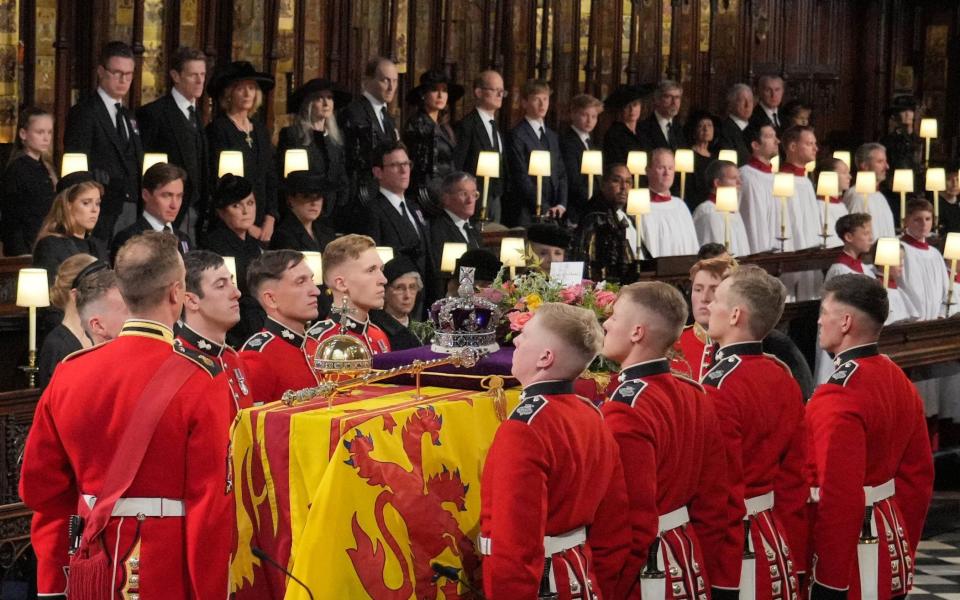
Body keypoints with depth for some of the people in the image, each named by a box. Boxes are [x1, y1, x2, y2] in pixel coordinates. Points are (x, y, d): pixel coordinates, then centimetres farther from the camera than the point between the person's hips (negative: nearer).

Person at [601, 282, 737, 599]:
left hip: (645, 574, -8)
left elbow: (631, 526, -22)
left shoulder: (627, 410, -20)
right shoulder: (694, 395, 5)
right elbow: (714, 500, 10)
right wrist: (703, 568, 17)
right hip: (687, 563, 8)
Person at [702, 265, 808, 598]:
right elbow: (795, 474, 11)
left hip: (732, 546, -8)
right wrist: (794, 557, 17)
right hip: (775, 544, 8)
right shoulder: (783, 377, 6)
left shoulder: (717, 388, -19)